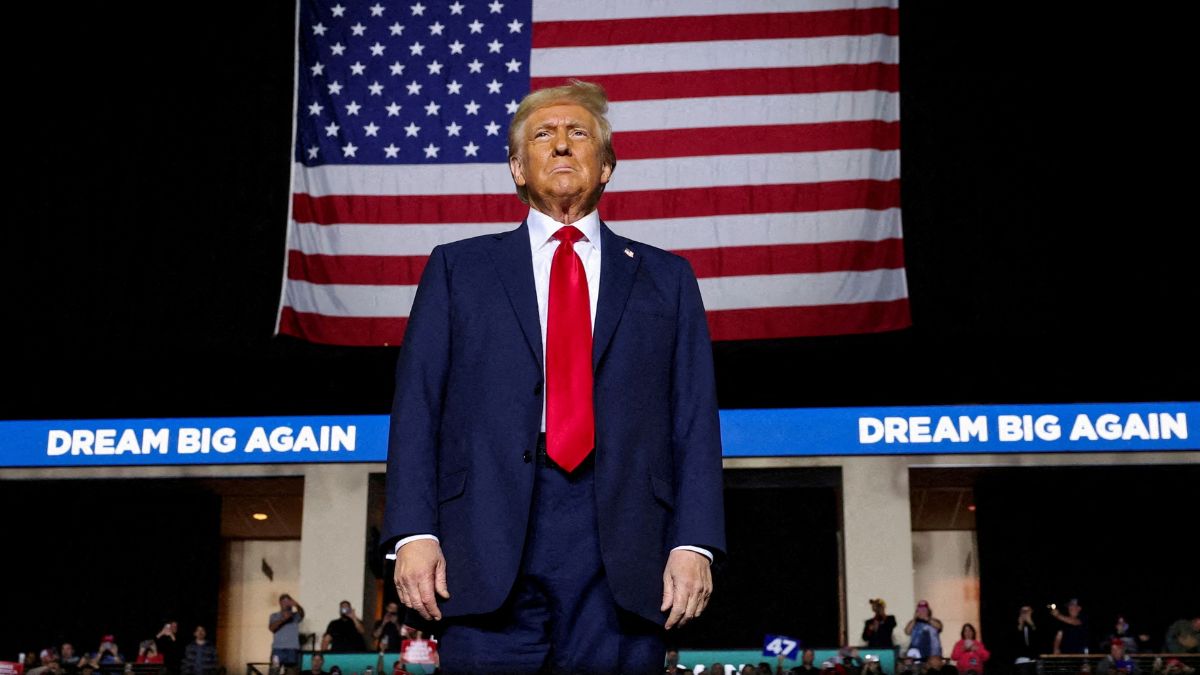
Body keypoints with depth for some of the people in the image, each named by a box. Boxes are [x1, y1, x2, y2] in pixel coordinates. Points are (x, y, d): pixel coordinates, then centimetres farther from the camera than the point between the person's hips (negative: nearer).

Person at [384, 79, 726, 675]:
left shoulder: (665, 279, 17)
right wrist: (414, 533, -5)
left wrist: (693, 543, -3)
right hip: (489, 549, 0)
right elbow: (417, 408, 7)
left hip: (624, 558, 1)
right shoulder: (457, 268, 16)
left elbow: (694, 421, 9)